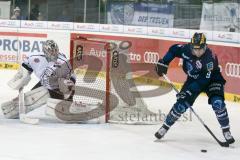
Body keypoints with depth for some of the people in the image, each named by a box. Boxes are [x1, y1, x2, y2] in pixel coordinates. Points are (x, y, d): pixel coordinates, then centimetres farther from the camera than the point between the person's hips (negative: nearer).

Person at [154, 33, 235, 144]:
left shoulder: (210, 58, -34)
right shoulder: (186, 49, -22)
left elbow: (204, 80, -34)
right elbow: (173, 49, -1)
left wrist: (189, 91, -37)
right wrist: (163, 63, -8)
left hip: (211, 80, -3)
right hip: (193, 79, 4)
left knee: (217, 103, -24)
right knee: (181, 104, -7)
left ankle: (226, 131, -9)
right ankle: (165, 126, 9)